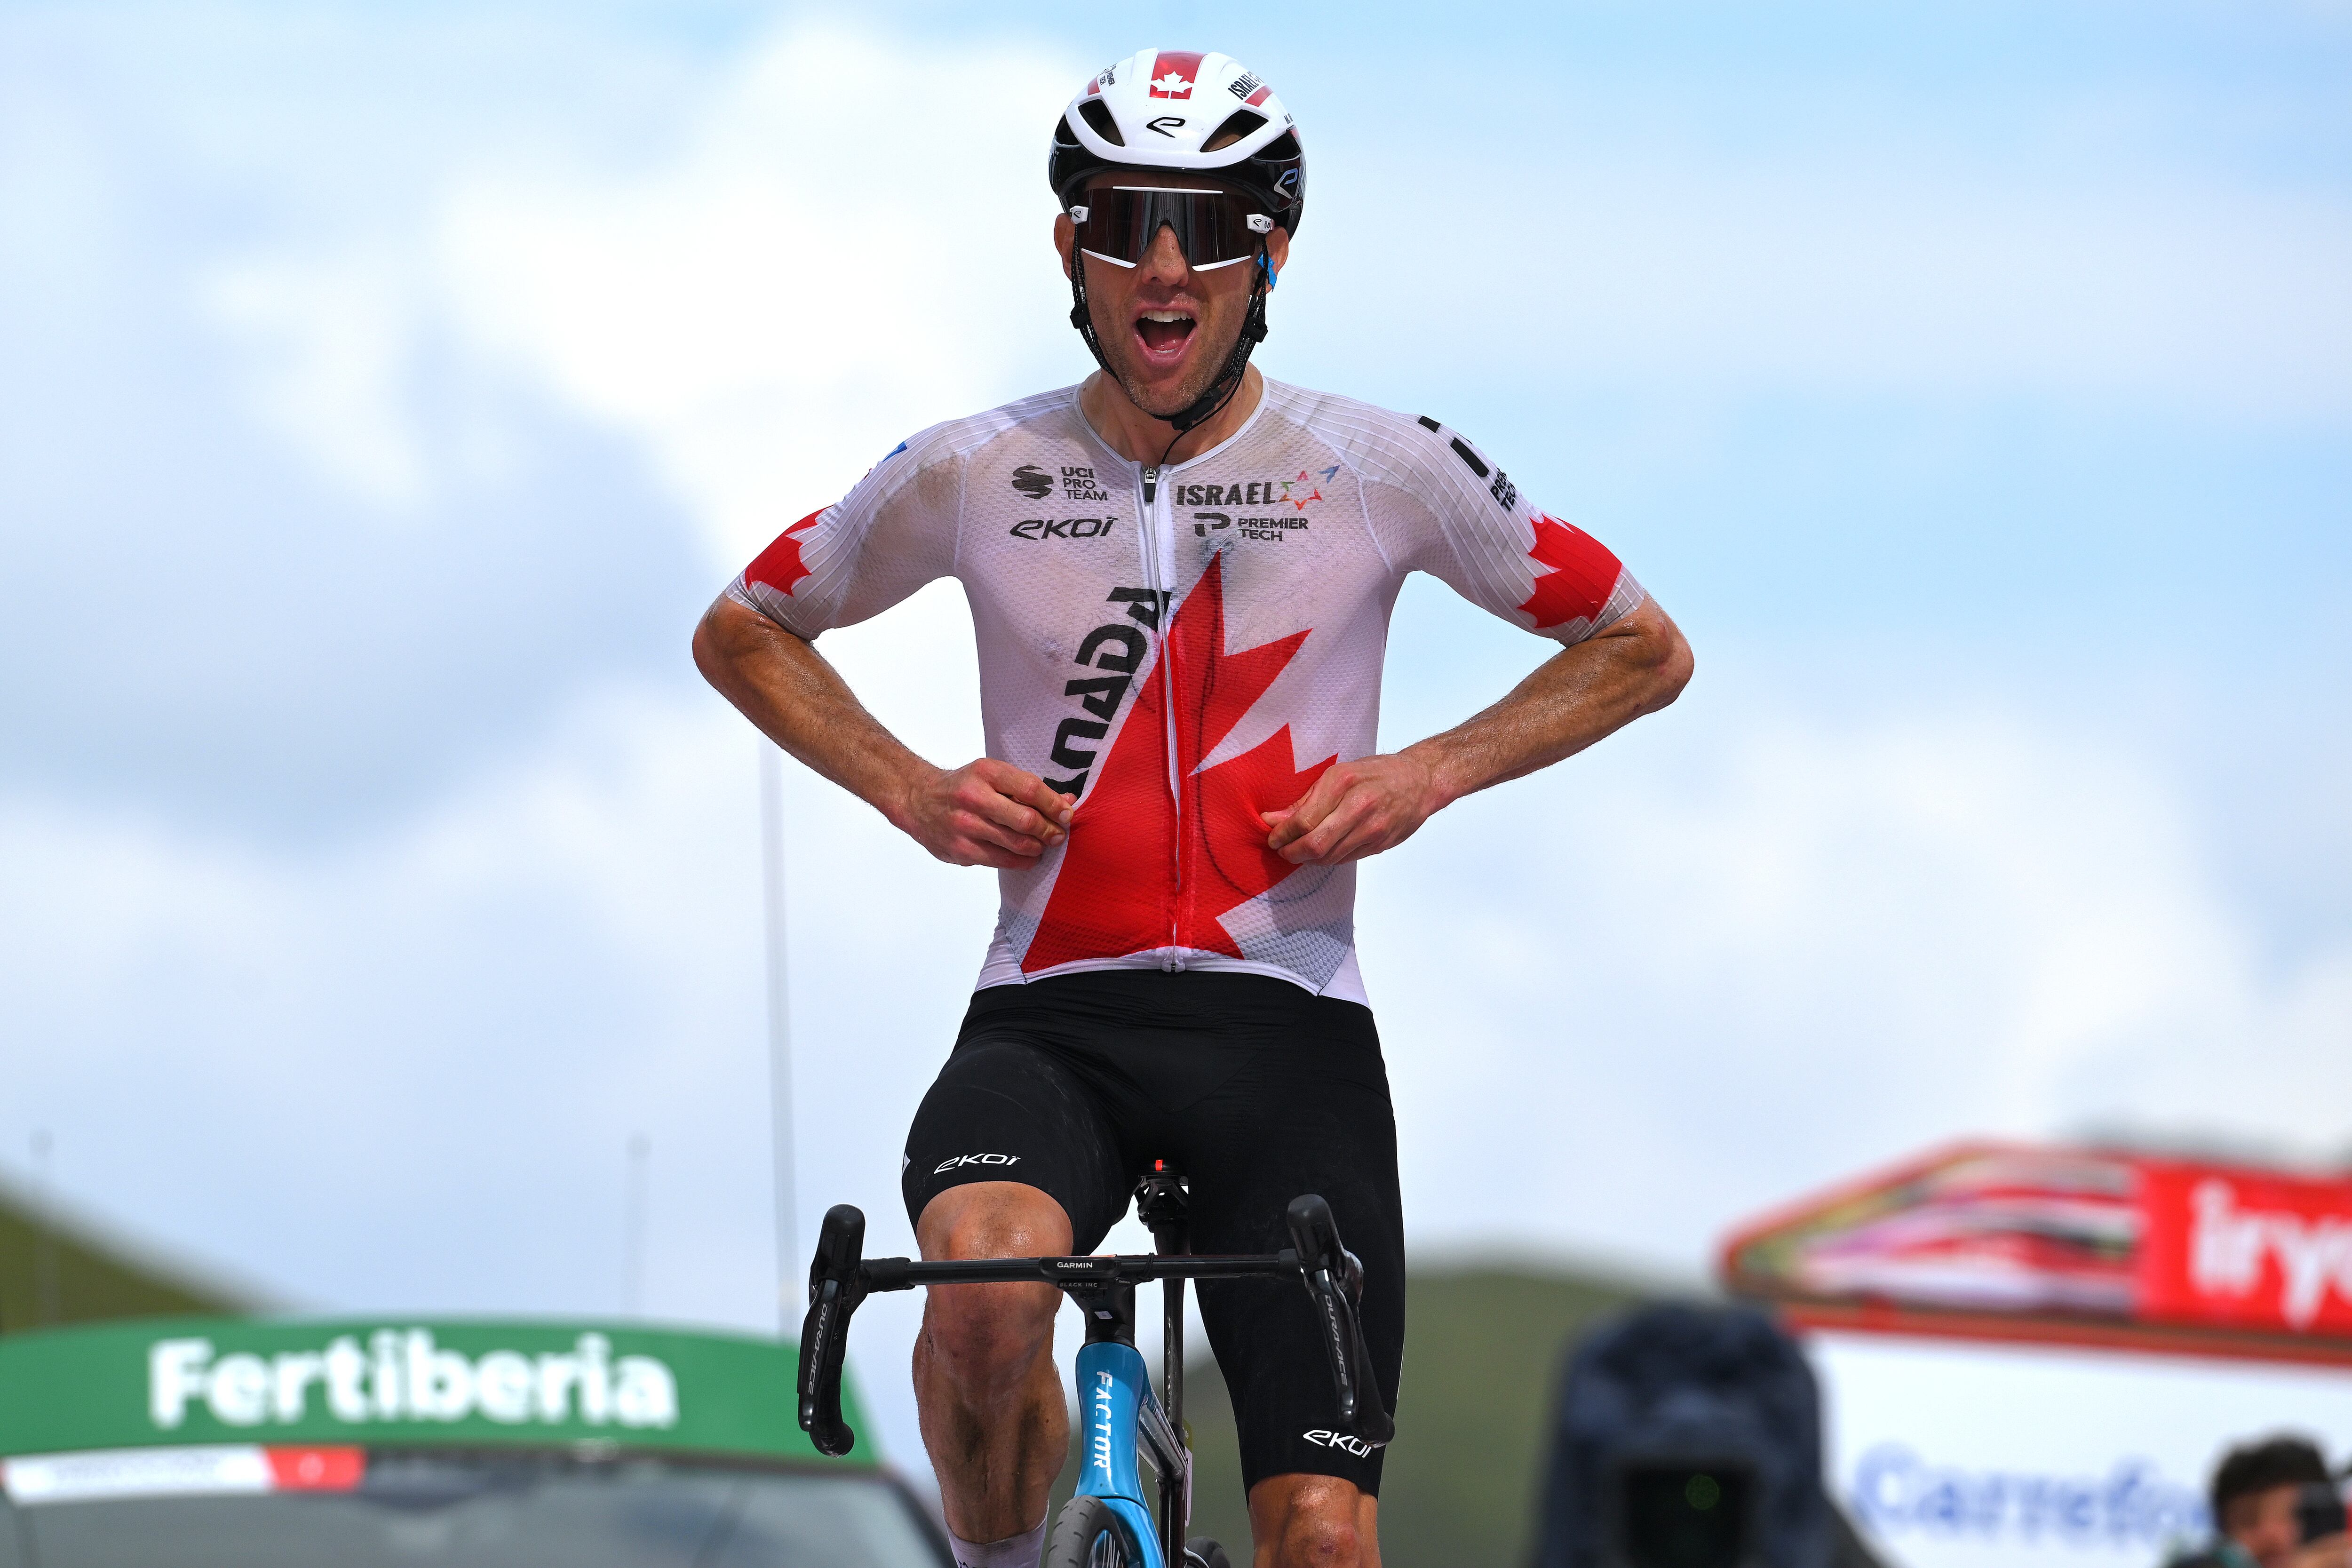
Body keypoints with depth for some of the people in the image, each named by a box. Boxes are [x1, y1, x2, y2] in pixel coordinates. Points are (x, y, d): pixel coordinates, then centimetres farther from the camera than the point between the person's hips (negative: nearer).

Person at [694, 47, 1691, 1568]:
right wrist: (915, 791, 1)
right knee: (987, 1299, -34)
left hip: (1288, 1033, 0)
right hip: (1051, 1023, 0)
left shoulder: (1384, 470, 0)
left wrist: (1429, 773, -3)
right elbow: (742, 633, 17)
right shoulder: (974, 476, 1)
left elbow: (1643, 650, 12)